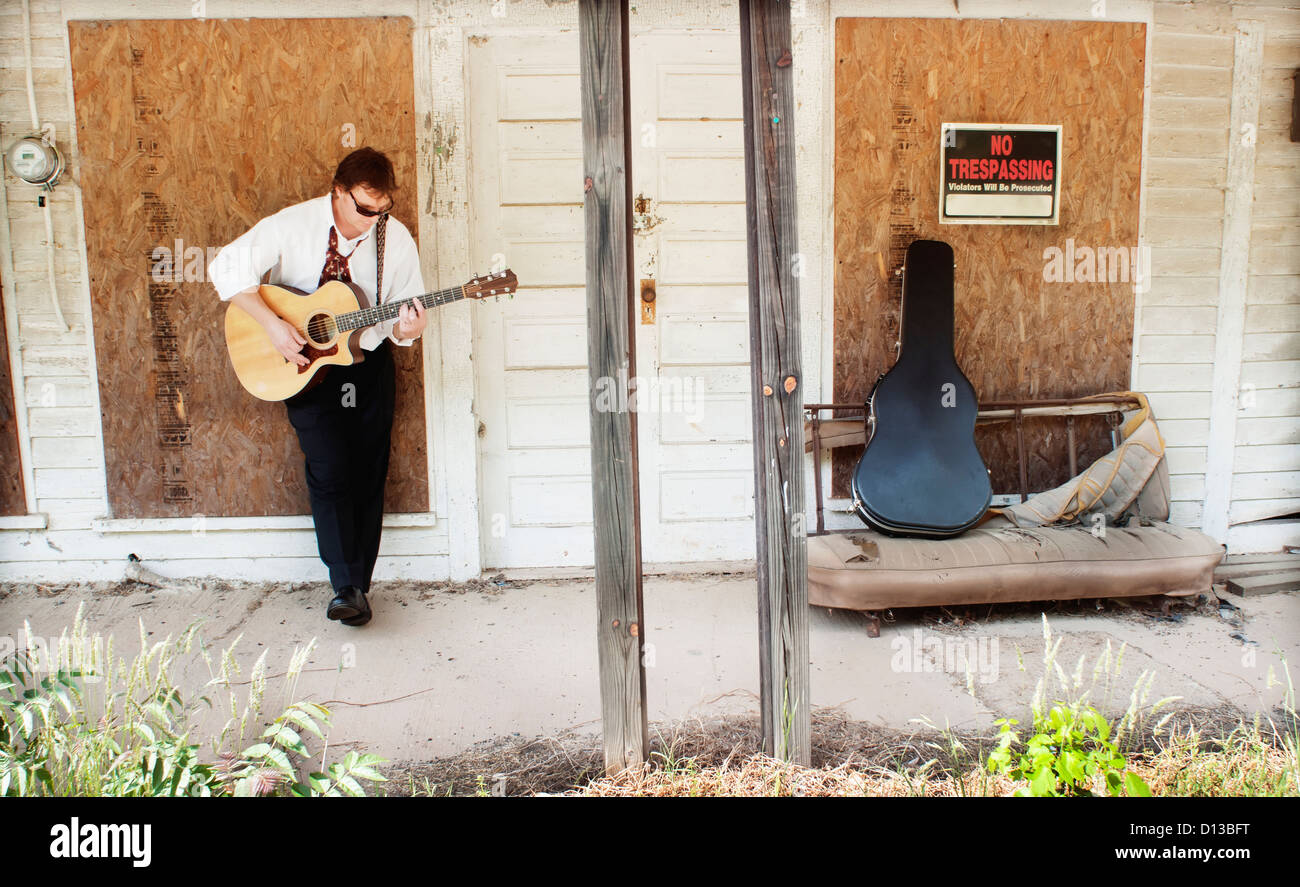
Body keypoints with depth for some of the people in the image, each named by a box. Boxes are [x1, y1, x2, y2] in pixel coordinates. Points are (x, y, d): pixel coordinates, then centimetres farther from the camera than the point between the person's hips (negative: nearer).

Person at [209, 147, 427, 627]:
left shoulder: (397, 239, -8)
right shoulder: (293, 225, -13)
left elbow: (402, 317, -2)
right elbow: (226, 267, -13)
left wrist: (407, 329, -27)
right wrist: (274, 324, -22)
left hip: (369, 364, 2)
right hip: (305, 365, -2)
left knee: (368, 476, 3)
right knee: (329, 473, -9)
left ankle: (359, 584, 14)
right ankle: (347, 586, -2)